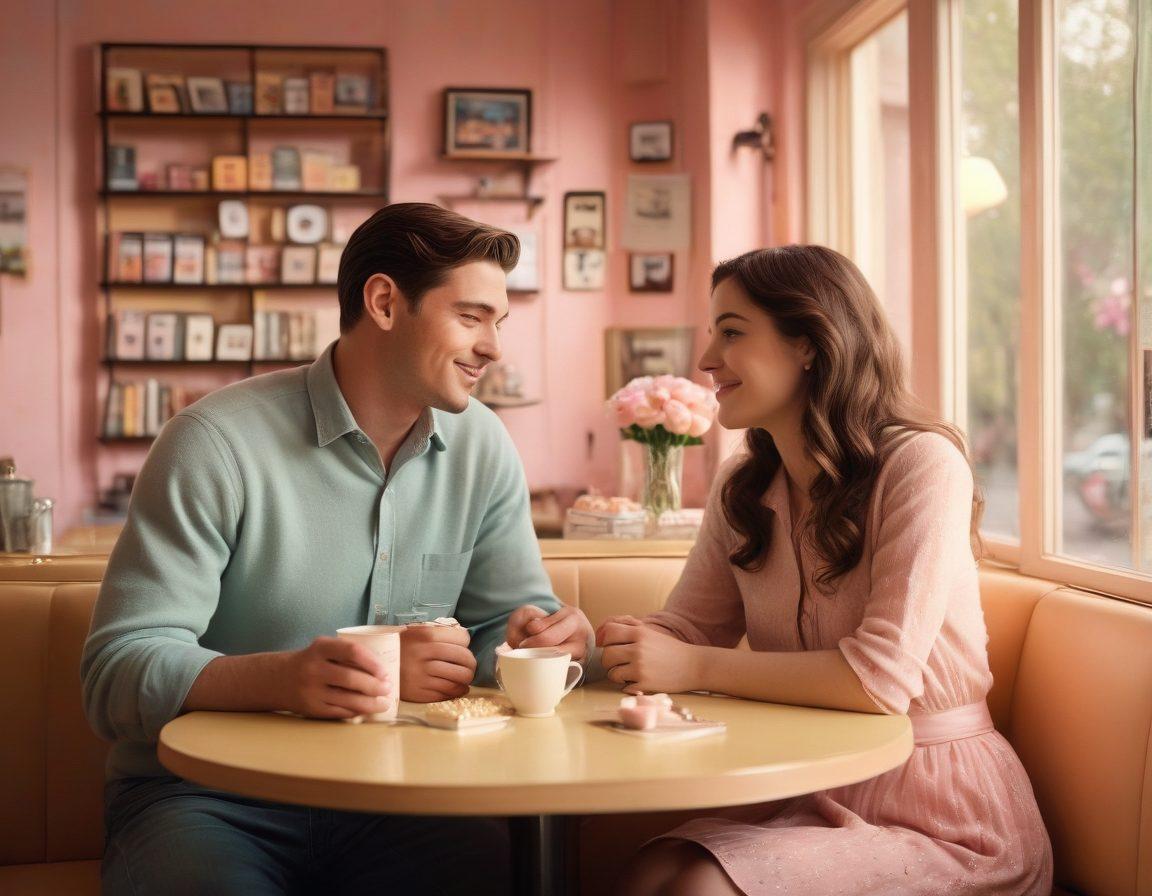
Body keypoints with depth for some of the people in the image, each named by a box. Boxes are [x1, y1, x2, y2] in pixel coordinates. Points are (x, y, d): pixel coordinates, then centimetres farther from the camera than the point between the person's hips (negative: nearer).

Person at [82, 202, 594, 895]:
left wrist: (543, 636, -14)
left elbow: (508, 617, 11)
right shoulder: (218, 441, -12)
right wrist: (281, 678, -34)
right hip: (209, 799, -4)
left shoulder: (482, 447, 5)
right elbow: (119, 671, -16)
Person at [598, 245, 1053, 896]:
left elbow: (881, 676, -24)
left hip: (944, 820, -5)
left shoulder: (921, 463, -17)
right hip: (816, 799, 5)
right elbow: (687, 628, 5)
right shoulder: (742, 492, 5)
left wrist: (694, 667, -22)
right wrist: (597, 640, -16)